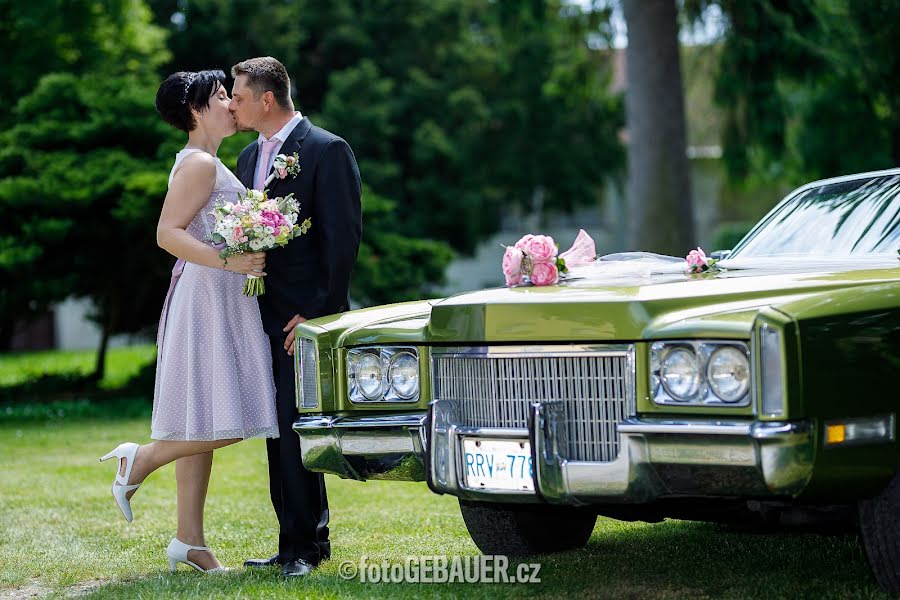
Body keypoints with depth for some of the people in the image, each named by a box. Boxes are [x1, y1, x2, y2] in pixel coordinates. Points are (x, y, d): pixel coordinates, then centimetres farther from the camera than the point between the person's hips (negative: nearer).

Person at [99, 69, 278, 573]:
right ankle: (139, 461, 2)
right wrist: (229, 261, -26)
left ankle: (190, 541, 9)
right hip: (208, 301, -10)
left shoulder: (208, 164, 19)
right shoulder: (199, 163, -11)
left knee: (204, 428, 7)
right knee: (223, 424, -13)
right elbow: (167, 233, -20)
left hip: (224, 304, 10)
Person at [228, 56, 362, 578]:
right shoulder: (250, 156, 16)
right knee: (279, 434, 10)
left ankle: (306, 544, -1)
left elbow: (343, 238, -13)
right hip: (264, 318, 8)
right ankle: (294, 542, 17)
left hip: (305, 318, -8)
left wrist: (318, 313, -16)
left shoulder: (327, 151, -8)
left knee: (295, 431, -9)